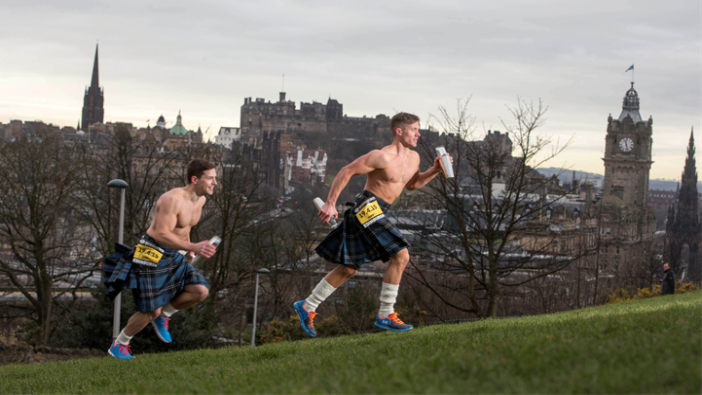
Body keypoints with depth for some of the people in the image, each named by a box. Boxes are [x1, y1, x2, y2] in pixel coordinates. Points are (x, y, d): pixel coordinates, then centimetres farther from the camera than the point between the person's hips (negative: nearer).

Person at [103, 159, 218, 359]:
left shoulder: (200, 200, 4)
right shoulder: (173, 199, -25)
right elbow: (162, 234, -33)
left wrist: (188, 246, 18)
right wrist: (193, 247, -40)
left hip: (173, 256, 8)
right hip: (151, 255, -8)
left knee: (201, 291, -11)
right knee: (151, 311, -5)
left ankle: (164, 314, 11)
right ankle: (118, 346, 17)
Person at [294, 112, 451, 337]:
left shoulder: (413, 158, 10)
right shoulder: (383, 157, -17)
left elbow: (411, 184, 27)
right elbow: (346, 171, -14)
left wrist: (434, 171, 10)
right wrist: (330, 204, -15)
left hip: (376, 213, 10)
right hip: (367, 208, -10)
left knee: (349, 269, 13)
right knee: (400, 256, -16)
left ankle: (306, 307, 22)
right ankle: (385, 315, -9)